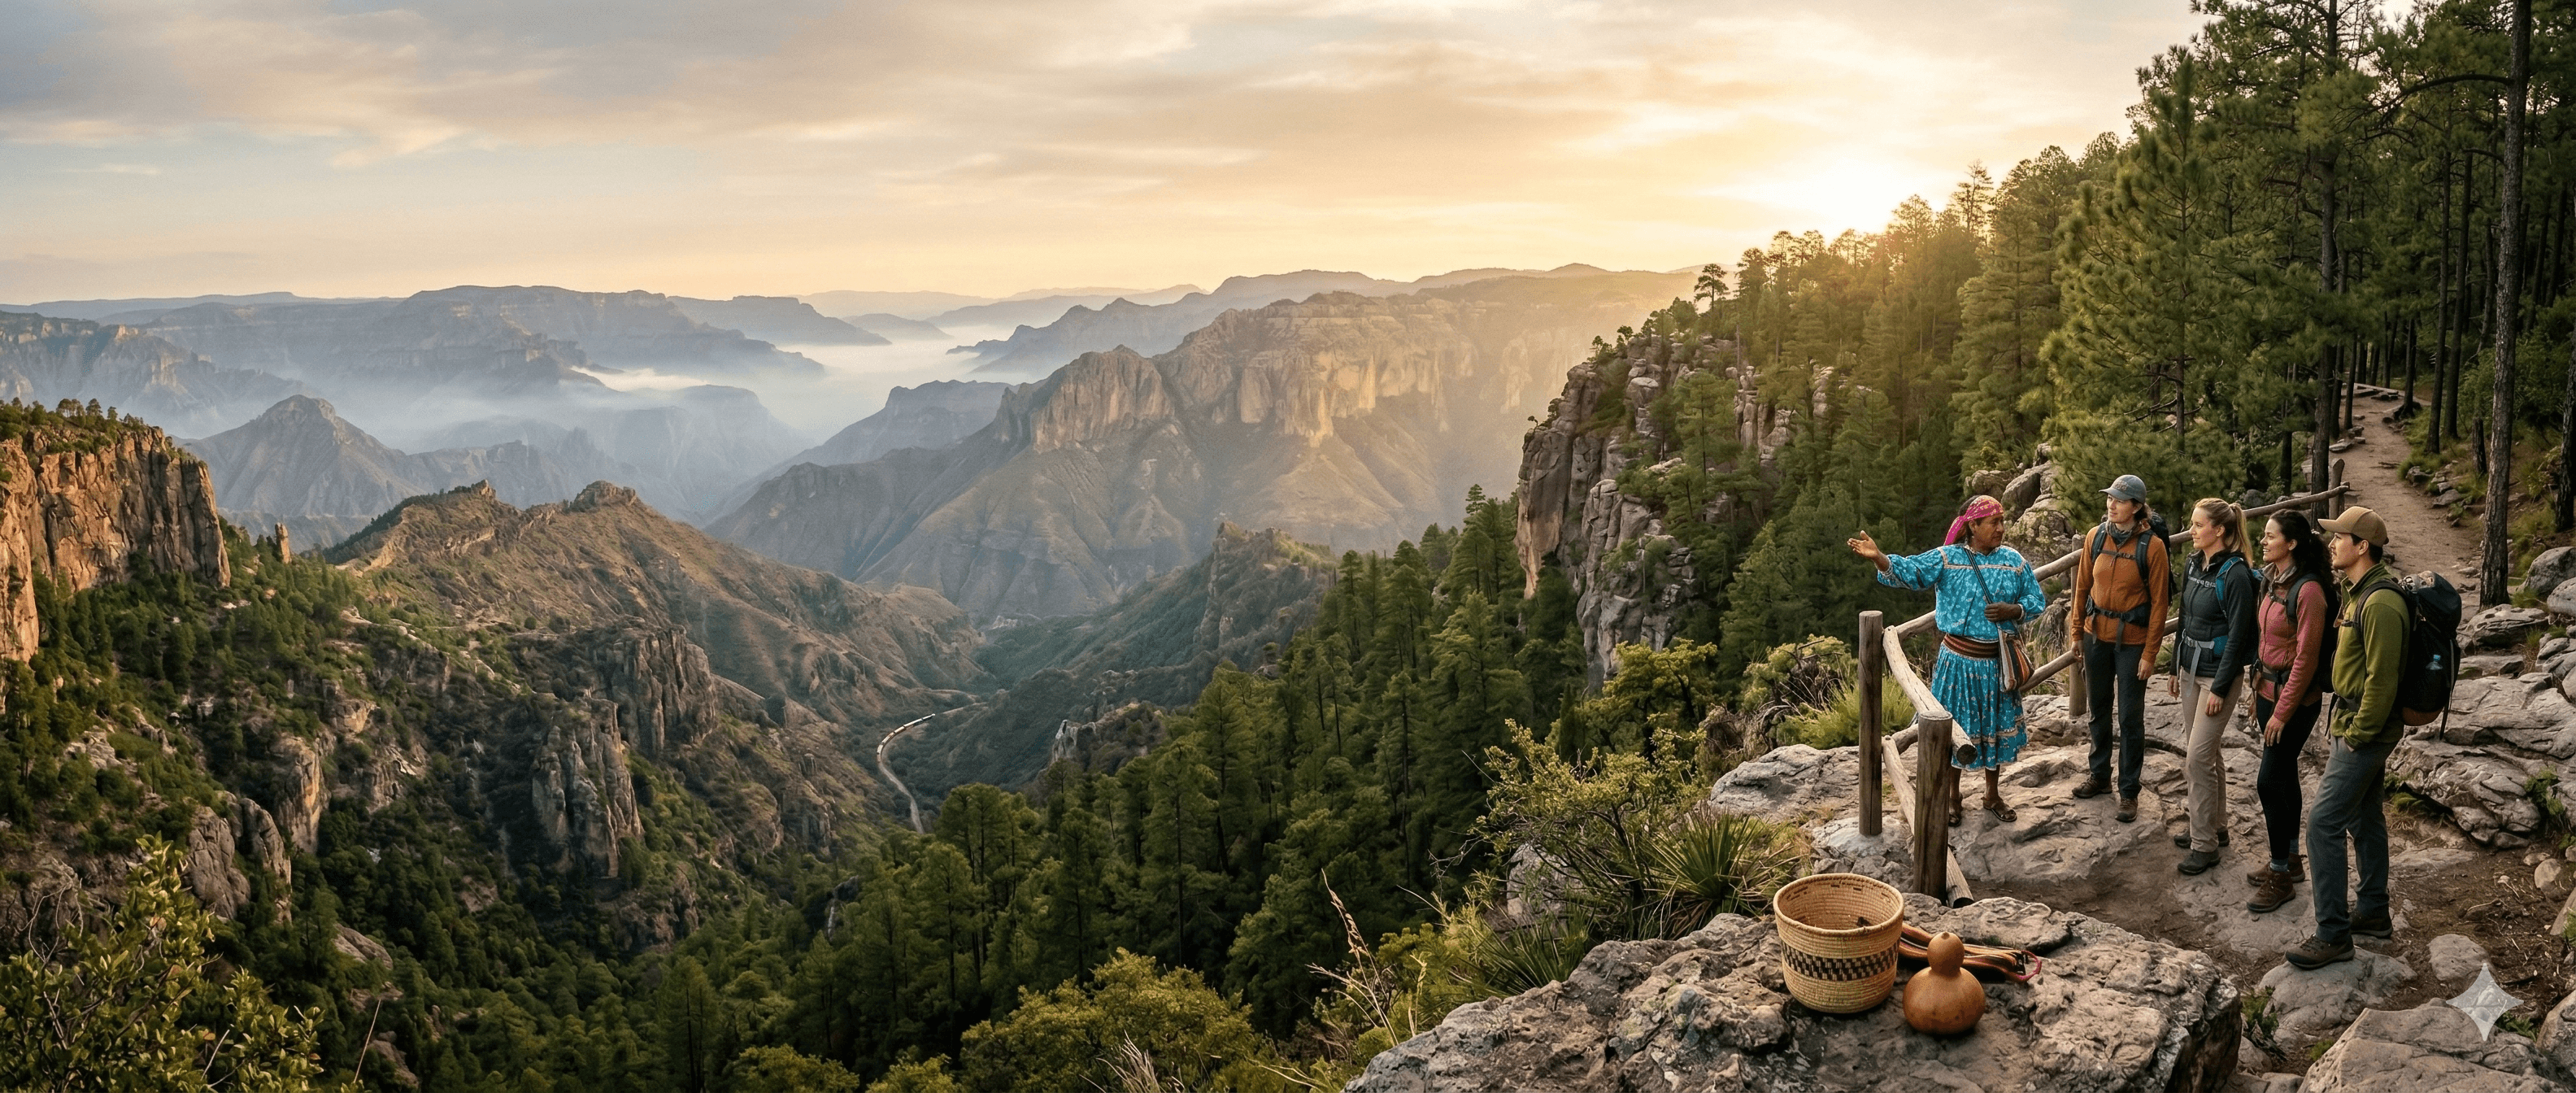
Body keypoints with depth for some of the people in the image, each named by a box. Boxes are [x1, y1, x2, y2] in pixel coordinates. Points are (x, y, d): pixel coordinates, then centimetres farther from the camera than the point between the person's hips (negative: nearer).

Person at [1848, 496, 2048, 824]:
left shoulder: (2013, 561, 1)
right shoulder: (1947, 558, -9)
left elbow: (2037, 599, 7)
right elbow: (1909, 572, -21)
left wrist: (2014, 610, -15)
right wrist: (1879, 558, -40)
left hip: (1998, 661, 3)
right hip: (1959, 661, -3)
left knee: (1995, 727, 14)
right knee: (1955, 726, 7)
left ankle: (1993, 794, 33)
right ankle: (1952, 799, 23)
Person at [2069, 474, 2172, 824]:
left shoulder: (2152, 545, -13)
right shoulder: (2096, 536, -1)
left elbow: (2159, 602, -10)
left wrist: (2149, 653, -11)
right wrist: (2075, 632, 7)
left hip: (2132, 640, -4)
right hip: (2096, 634, 4)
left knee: (2131, 718, 3)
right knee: (2099, 709, 16)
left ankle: (2129, 791, 14)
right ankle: (2100, 776, 31)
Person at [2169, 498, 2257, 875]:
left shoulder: (2235, 574, -18)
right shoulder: (2193, 565, 5)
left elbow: (2237, 635, -18)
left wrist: (2220, 688, -18)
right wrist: (2176, 667, 17)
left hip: (2219, 674, -8)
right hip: (2192, 670, 8)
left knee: (2198, 756, -7)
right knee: (2202, 751, 16)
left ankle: (2204, 845, 2)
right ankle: (2214, 826, 30)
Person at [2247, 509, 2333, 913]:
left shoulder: (2308, 591, -21)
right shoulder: (2272, 581, 6)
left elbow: (2306, 660, -19)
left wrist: (2282, 712, -16)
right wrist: (2259, 690, 15)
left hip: (2295, 698, -9)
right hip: (2269, 691, 9)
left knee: (2269, 781, -5)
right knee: (2283, 776, 17)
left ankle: (2281, 876, 6)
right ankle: (2291, 860, 30)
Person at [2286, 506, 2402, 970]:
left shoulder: (2380, 604, -23)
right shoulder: (2360, 593, 10)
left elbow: (2382, 679, -24)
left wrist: (2357, 735, -18)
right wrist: (2350, 728, 18)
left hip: (2364, 733, -11)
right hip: (2356, 726, 11)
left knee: (2324, 823, -9)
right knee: (2365, 818, 19)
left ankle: (2333, 935, -3)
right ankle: (2373, 912, 33)